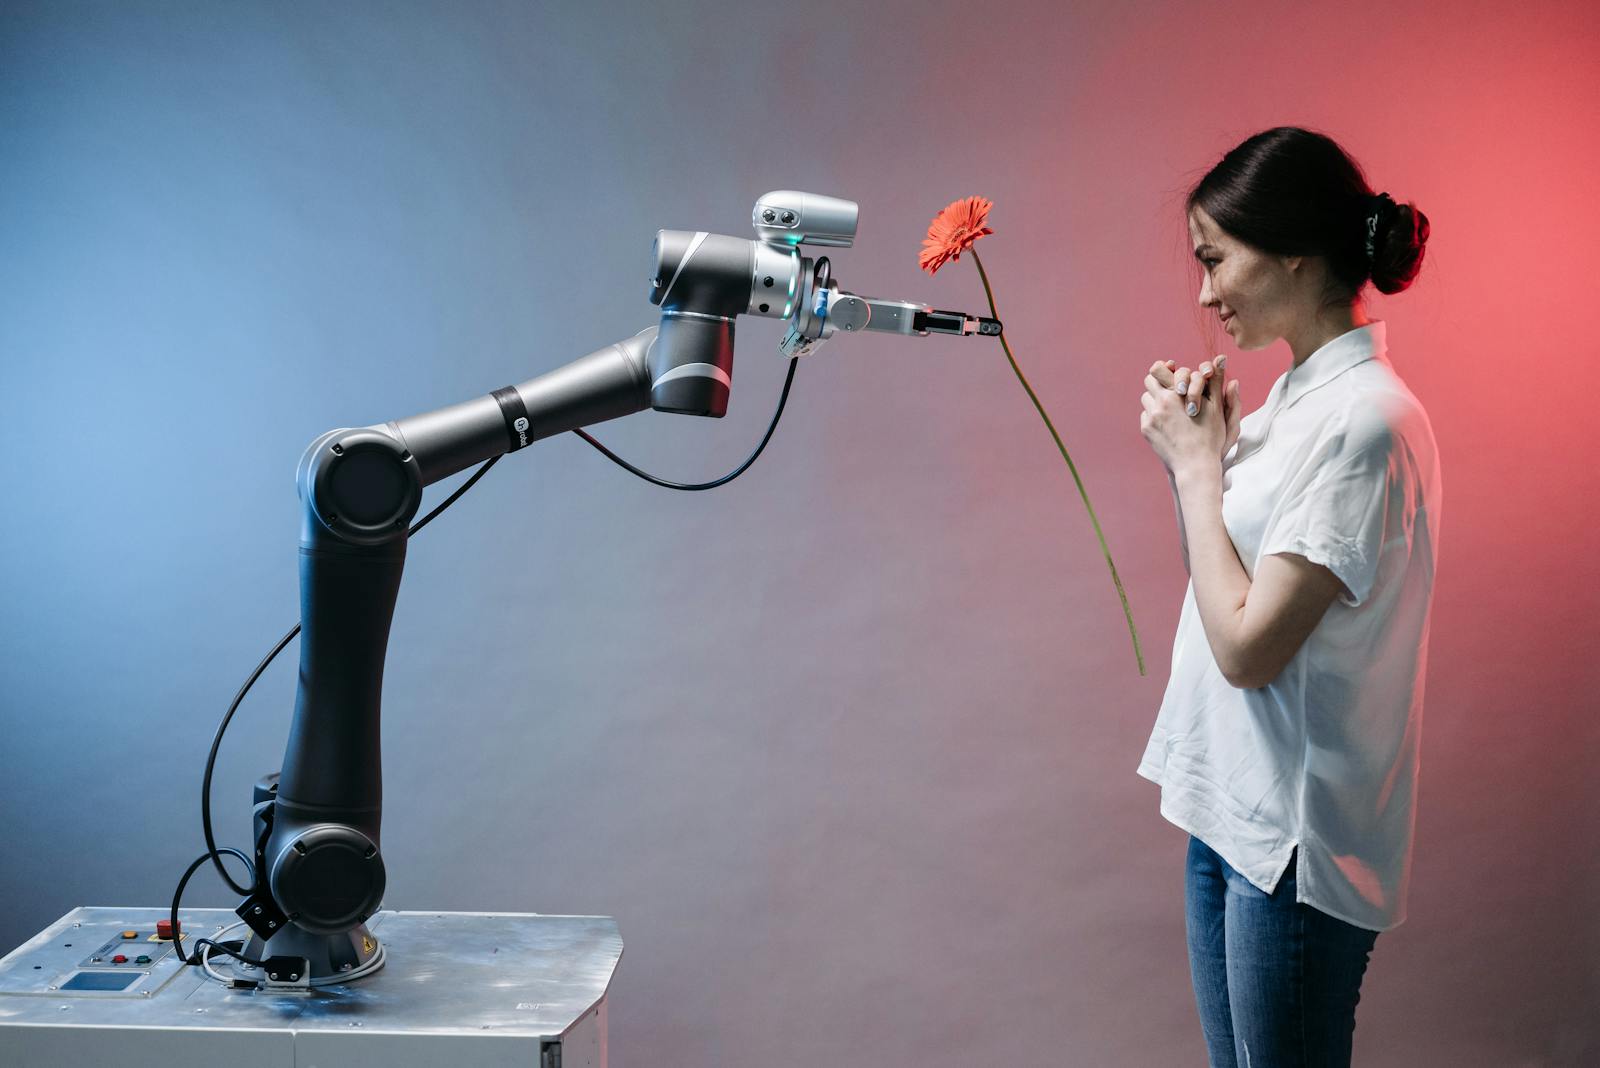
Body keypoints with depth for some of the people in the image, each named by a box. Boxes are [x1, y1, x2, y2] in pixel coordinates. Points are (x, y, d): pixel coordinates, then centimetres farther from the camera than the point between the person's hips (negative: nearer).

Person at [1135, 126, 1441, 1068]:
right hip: (1233, 811, 9)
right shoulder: (1293, 396, 9)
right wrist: (1192, 450, 2)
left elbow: (1247, 645, -22)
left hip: (1295, 839, -9)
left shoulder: (1364, 420, -20)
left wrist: (1201, 463, -12)